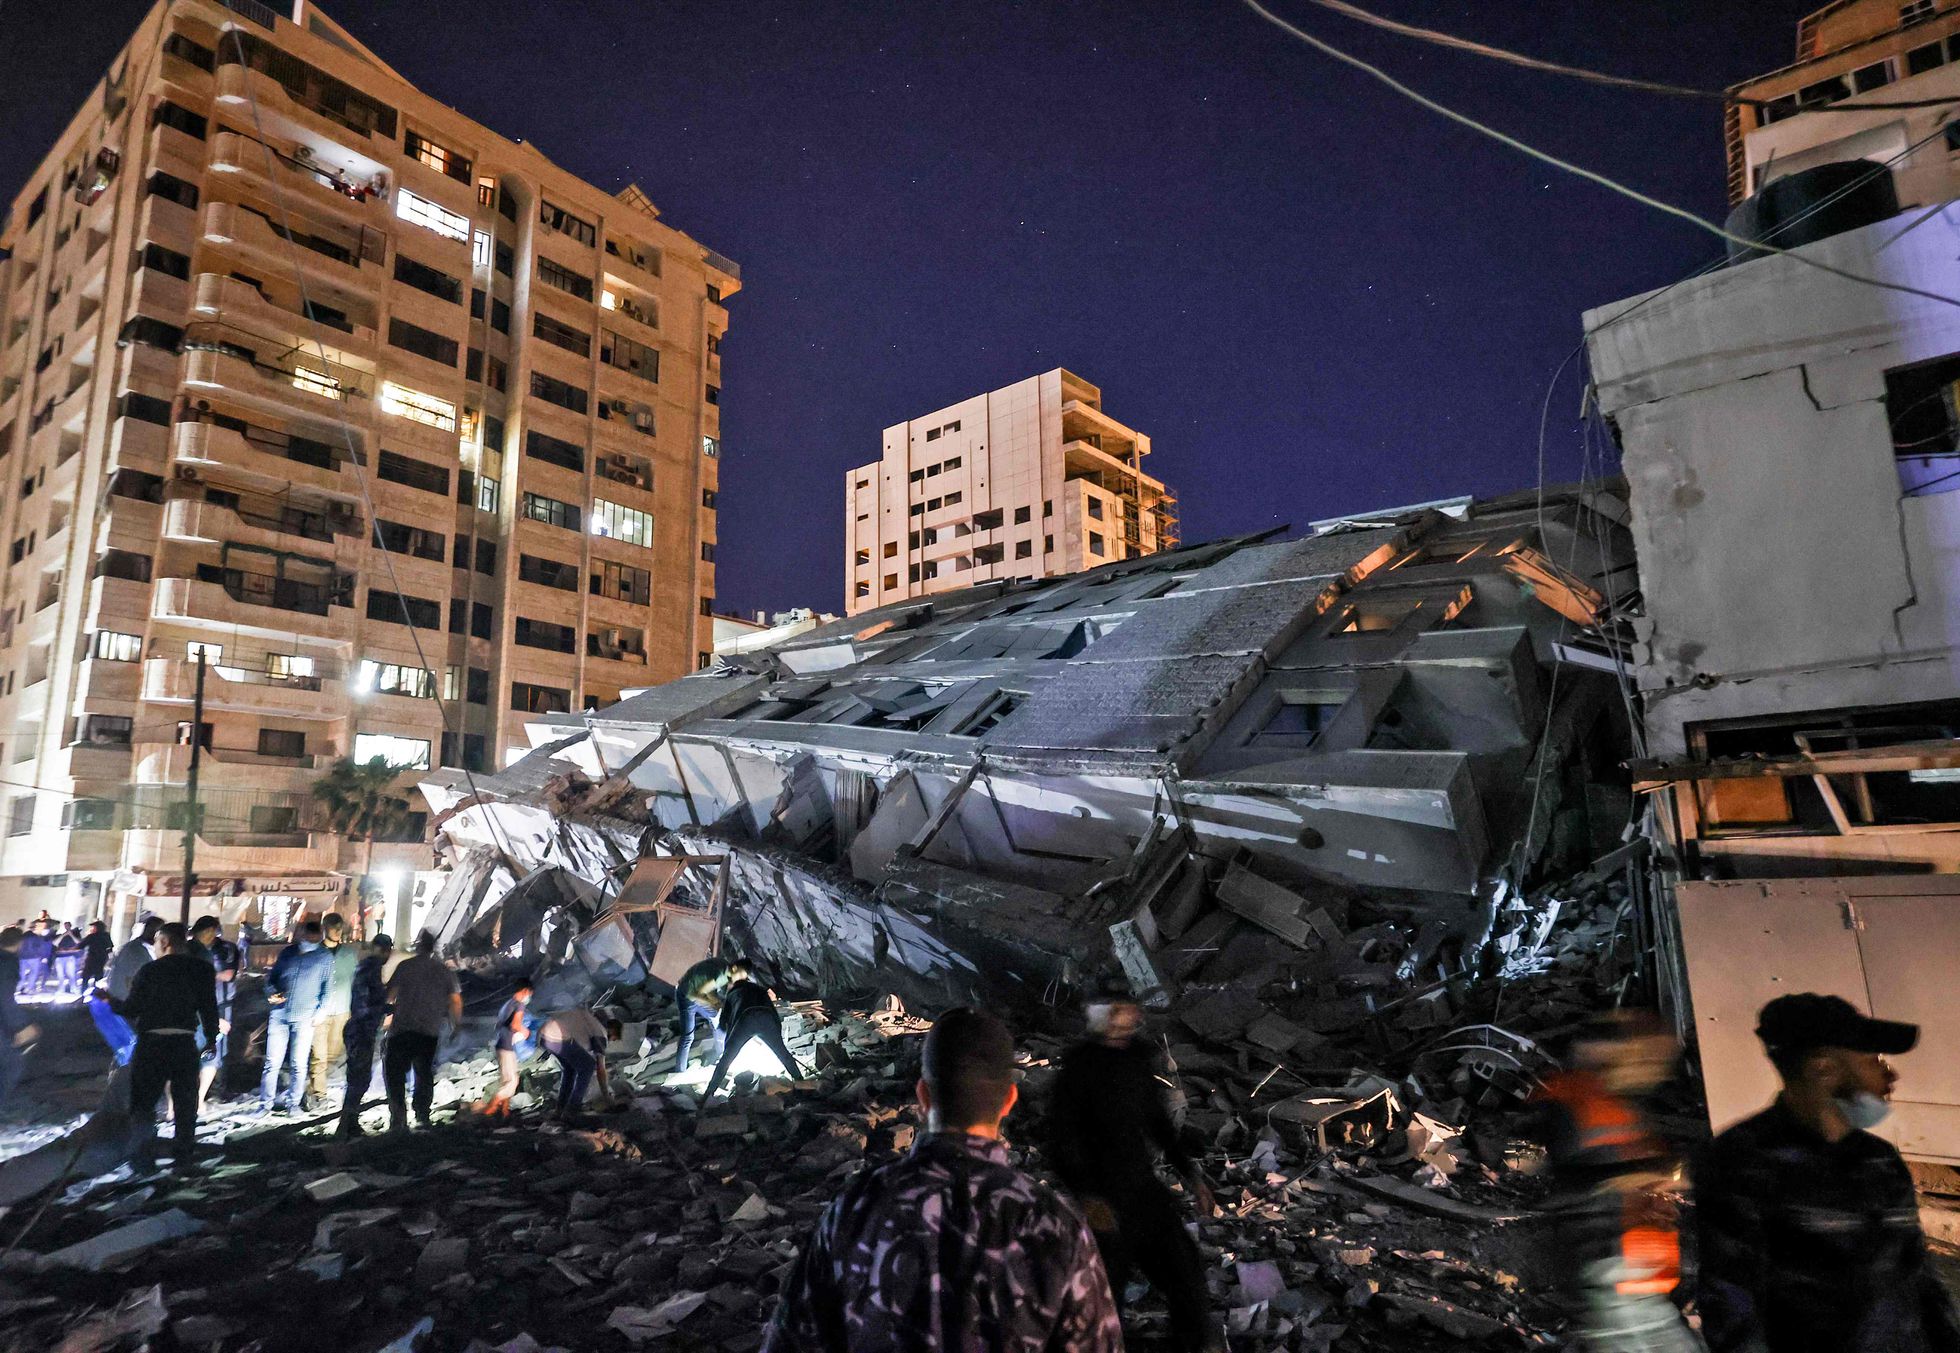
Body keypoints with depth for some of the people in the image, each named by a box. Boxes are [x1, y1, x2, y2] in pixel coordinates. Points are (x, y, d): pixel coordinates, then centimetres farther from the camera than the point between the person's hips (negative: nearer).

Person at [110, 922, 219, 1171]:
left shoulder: (150, 971, -10)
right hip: (186, 1043, 2)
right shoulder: (201, 969, -2)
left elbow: (131, 1009, -4)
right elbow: (209, 1007, 1)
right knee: (185, 1102, 13)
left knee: (144, 1101, 11)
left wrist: (110, 1000, 14)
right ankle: (184, 1156, 16)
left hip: (152, 1043, -2)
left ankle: (145, 1159, 9)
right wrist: (211, 1037, 13)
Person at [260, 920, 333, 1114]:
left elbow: (327, 988, 2)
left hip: (304, 1018, -2)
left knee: (298, 1064, 1)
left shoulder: (325, 958, 2)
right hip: (279, 1014, 2)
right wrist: (271, 993, -1)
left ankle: (293, 1104, 11)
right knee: (272, 1062, 1)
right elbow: (271, 977, 19)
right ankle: (266, 1104, 9)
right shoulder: (287, 952, 10)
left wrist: (319, 1012, -8)